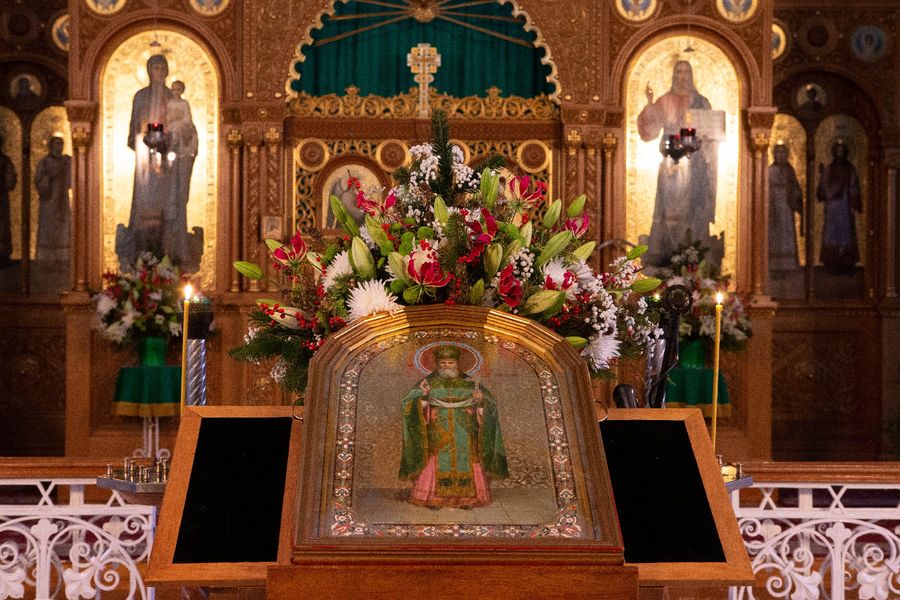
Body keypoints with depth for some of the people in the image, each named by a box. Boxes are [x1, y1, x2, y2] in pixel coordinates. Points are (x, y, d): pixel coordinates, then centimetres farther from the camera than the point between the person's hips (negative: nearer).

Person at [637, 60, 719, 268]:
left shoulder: (701, 102, 7)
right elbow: (650, 130, -2)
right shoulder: (664, 102, 7)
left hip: (695, 163, 0)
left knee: (696, 208, -3)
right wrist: (649, 104, -14)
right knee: (670, 208, -3)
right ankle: (665, 255, 0)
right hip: (671, 163, 0)